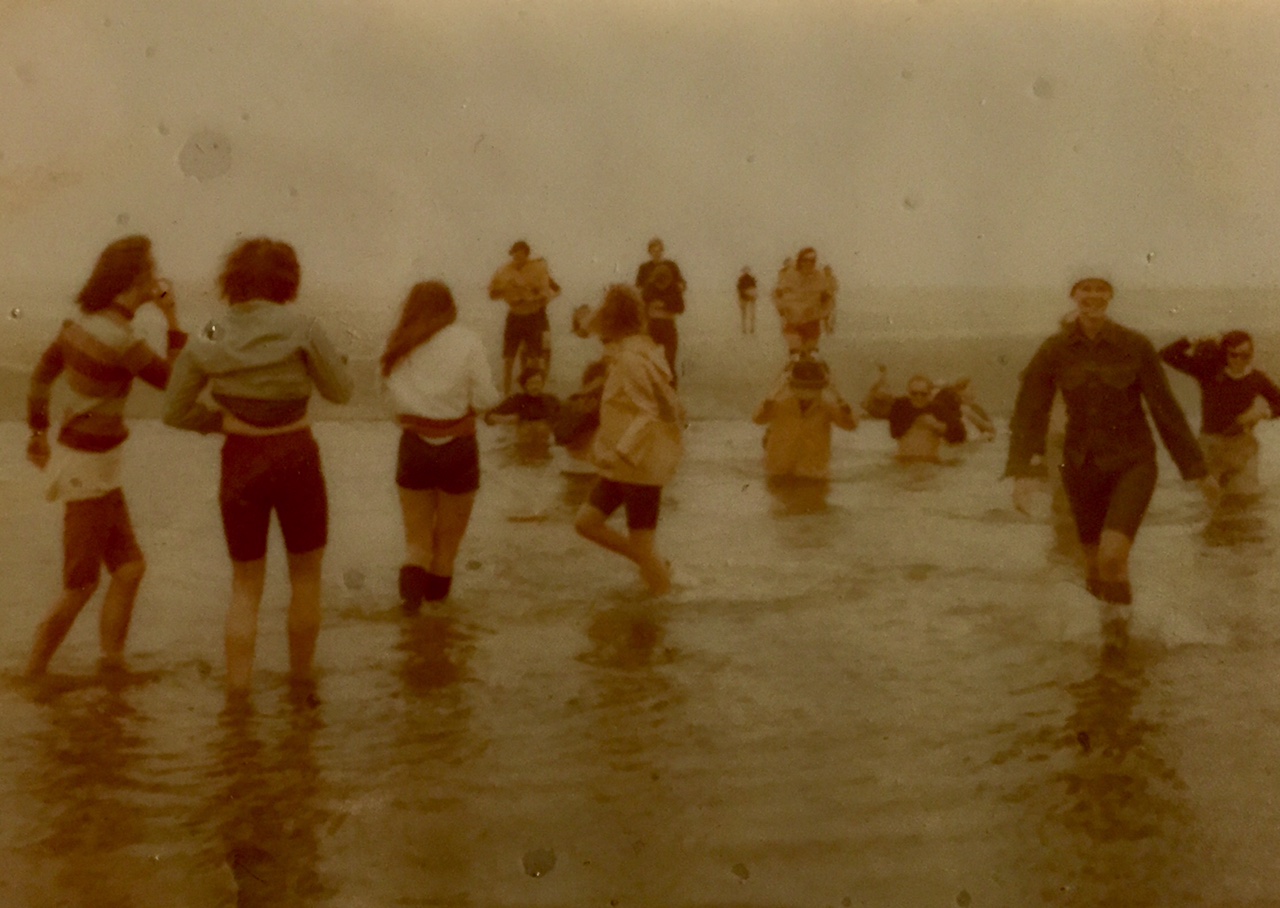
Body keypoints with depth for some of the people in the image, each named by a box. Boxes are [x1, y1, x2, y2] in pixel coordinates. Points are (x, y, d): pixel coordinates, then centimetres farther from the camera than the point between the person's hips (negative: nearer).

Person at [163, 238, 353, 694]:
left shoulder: (209, 339, -2)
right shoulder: (299, 327, -11)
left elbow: (175, 411, 3)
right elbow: (340, 390, -1)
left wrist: (226, 420, 12)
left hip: (240, 464, 2)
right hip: (296, 459, -2)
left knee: (245, 586, 14)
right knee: (306, 576, 18)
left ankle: (237, 691, 9)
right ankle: (301, 679, 28)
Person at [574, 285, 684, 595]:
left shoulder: (631, 360, -19)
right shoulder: (634, 352, 10)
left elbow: (651, 412, -27)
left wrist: (620, 451, -34)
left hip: (640, 465, -10)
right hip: (624, 466, 10)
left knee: (641, 546, -3)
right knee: (586, 521, 10)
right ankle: (655, 567, 22)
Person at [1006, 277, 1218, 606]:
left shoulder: (1135, 346, -11)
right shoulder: (1053, 350, -7)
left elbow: (1165, 409, -5)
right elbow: (1029, 411, -8)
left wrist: (1198, 470, -2)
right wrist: (1022, 471, -21)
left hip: (1132, 462, -3)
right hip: (1082, 465, 3)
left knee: (1112, 557, -23)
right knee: (1095, 569, 12)